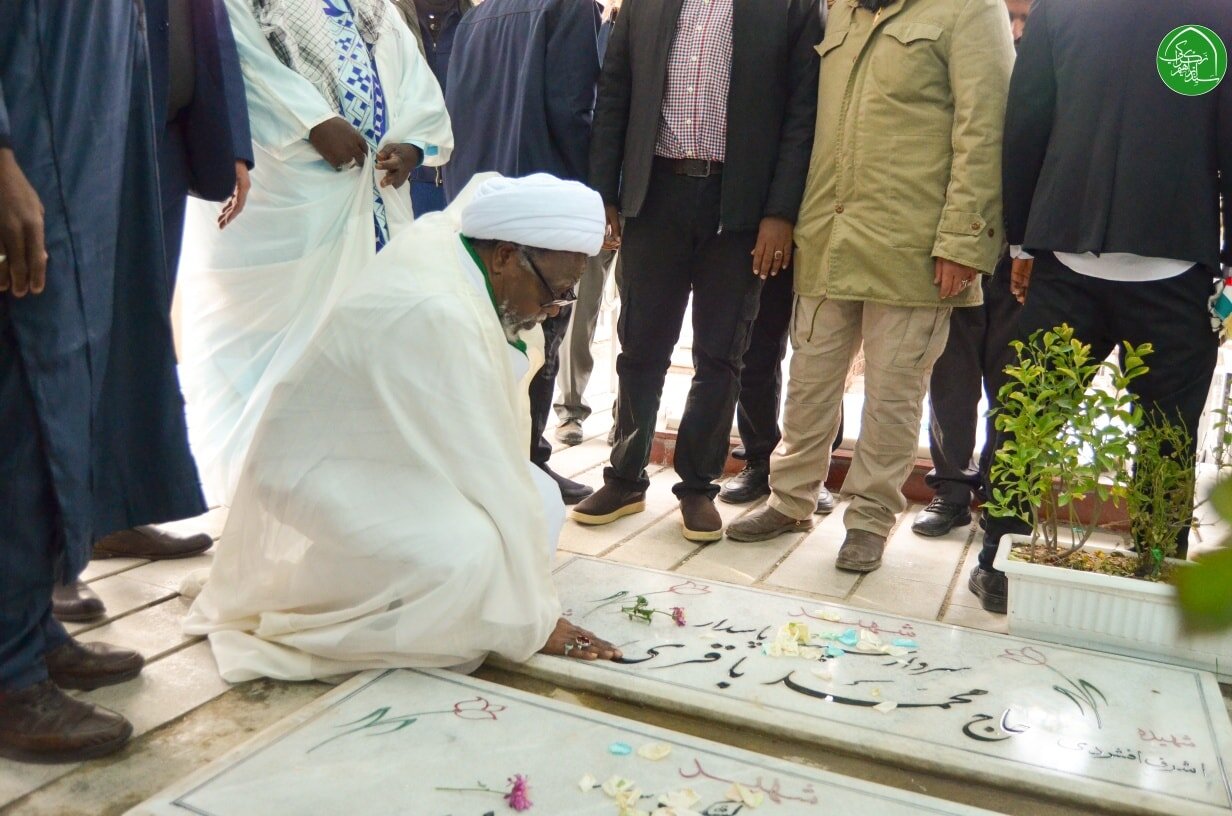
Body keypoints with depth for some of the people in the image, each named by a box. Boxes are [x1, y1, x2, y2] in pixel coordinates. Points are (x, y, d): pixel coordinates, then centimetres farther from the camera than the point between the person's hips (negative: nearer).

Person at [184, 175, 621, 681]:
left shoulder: (442, 237, -6)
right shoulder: (440, 316, -32)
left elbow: (488, 188, 22)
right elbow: (487, 471, -29)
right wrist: (533, 620, -21)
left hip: (376, 451, 10)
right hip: (318, 477, -10)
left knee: (539, 499, 3)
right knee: (470, 552, -33)